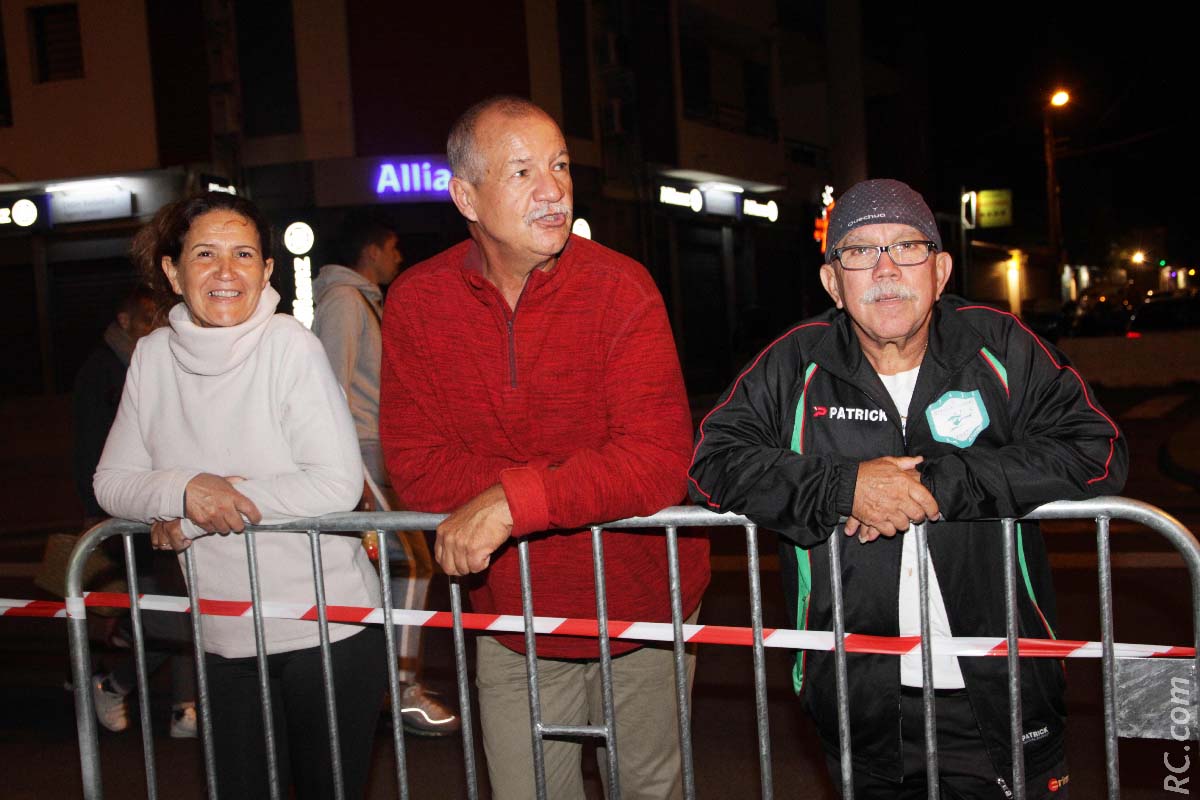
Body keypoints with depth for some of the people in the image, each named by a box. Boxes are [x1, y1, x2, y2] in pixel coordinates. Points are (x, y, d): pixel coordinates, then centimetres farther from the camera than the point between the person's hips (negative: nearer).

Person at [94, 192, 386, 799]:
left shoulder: (289, 346, -14)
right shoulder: (153, 357, 1)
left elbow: (338, 484, -20)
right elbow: (111, 481, 4)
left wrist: (194, 519, -16)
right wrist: (182, 491, -19)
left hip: (327, 628, -4)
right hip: (227, 636, 4)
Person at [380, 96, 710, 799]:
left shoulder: (620, 287, -17)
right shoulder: (416, 303, -8)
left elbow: (658, 464, -25)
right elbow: (417, 466, -12)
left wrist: (514, 500, -35)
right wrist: (587, 491, -20)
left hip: (640, 607, -1)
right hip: (514, 621, 2)